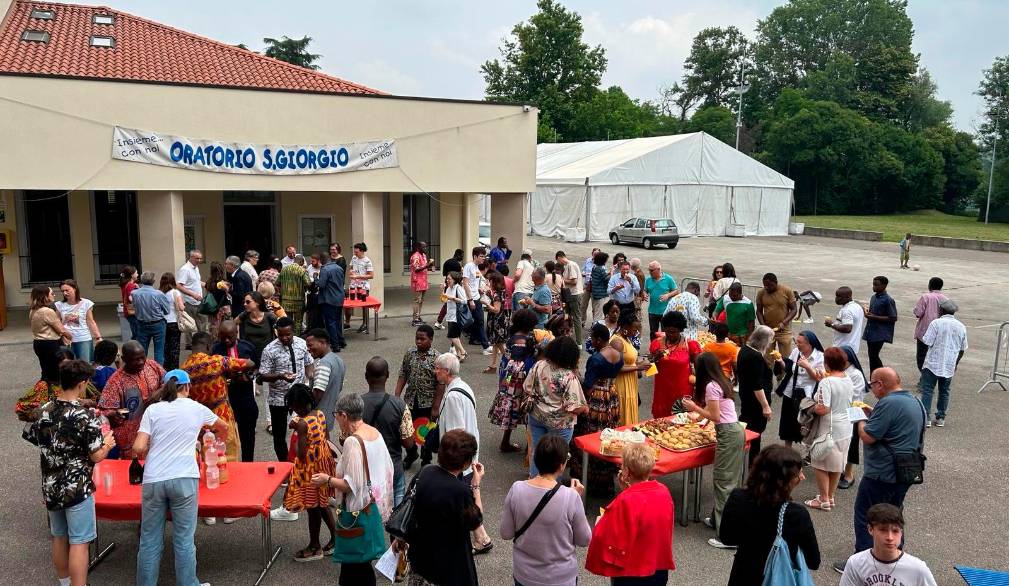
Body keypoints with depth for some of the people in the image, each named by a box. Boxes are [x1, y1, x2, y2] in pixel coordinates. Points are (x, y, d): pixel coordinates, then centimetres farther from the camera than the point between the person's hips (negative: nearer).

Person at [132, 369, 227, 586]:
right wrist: (215, 438, 49)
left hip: (153, 480, 1)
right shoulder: (196, 408, 9)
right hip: (183, 479, -1)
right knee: (184, 541, 6)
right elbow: (223, 429, 28)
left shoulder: (152, 409, 6)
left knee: (150, 541, 11)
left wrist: (145, 452, 19)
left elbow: (138, 448, -4)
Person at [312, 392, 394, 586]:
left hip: (359, 511, -8)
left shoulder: (352, 441, -23)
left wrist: (327, 479, -9)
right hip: (376, 504, 8)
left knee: (353, 560, 8)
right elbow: (387, 467, 9)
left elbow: (352, 485, -24)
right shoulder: (375, 433, 1)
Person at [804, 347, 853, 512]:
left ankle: (824, 500, 16)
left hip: (829, 430, -8)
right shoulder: (848, 380, 0)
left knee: (821, 465, 8)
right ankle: (831, 497, 31)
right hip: (845, 429, 8)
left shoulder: (826, 382, -24)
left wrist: (811, 407, -8)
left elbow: (823, 409, -28)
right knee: (836, 465, 19)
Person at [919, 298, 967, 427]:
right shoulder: (961, 327, 5)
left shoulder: (936, 323, -11)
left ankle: (925, 417, -4)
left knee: (927, 390, 1)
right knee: (944, 391, 14)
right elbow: (962, 349, 11)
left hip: (933, 363, -4)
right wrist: (956, 363, 23)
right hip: (950, 366, 4)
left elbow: (927, 342, -16)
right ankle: (941, 418, 18)